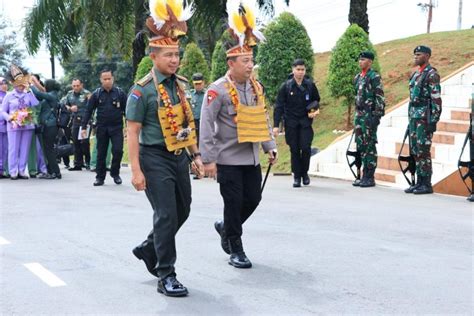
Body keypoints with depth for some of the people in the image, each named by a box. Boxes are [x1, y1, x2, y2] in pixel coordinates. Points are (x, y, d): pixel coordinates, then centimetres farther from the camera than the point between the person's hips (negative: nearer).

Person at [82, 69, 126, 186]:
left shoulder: (120, 93, 1)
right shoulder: (96, 94, 4)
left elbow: (127, 110, 3)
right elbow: (89, 111, 5)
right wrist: (84, 127, 1)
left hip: (117, 127, -1)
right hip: (101, 128, 1)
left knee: (118, 150, -10)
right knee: (101, 153, 5)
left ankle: (115, 174, 11)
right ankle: (100, 177, 15)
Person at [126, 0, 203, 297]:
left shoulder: (181, 84, 8)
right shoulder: (143, 90, -12)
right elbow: (132, 131, -12)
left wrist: (196, 154, 12)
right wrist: (136, 170, -16)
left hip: (179, 157, 7)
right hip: (155, 159, -7)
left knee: (183, 210, 15)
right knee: (166, 214, -8)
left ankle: (149, 249, 36)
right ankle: (166, 276, 2)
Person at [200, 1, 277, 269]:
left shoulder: (256, 87, 7)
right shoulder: (218, 90, -14)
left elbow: (263, 120, 16)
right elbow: (206, 126, -15)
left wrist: (270, 147, 10)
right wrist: (209, 160, -17)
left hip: (252, 158, 6)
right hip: (229, 160, -6)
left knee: (253, 199, 9)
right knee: (234, 203, -1)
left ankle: (226, 227, 34)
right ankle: (235, 250, 13)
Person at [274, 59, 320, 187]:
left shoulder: (310, 85, 1)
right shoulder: (286, 86, -4)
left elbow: (316, 100, 19)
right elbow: (279, 106, -4)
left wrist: (315, 110, -3)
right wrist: (276, 125, -10)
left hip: (305, 121, 1)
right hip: (291, 122, 0)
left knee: (306, 147, -10)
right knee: (294, 150, 2)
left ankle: (304, 172, 12)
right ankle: (296, 176, 13)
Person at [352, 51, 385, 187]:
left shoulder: (374, 77, -9)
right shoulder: (357, 78, 15)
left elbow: (380, 98, -14)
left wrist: (377, 116, -19)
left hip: (369, 115, -8)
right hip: (359, 115, 8)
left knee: (369, 146, -5)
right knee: (361, 145, 9)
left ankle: (370, 177, -1)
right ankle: (364, 175, 15)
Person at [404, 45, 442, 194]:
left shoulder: (432, 74, -10)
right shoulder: (415, 74, 17)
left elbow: (436, 99, -15)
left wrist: (433, 121, -20)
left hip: (425, 117, -9)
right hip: (414, 116, 9)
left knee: (423, 150, -8)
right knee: (415, 150, 9)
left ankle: (426, 184, -3)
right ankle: (419, 181, 14)